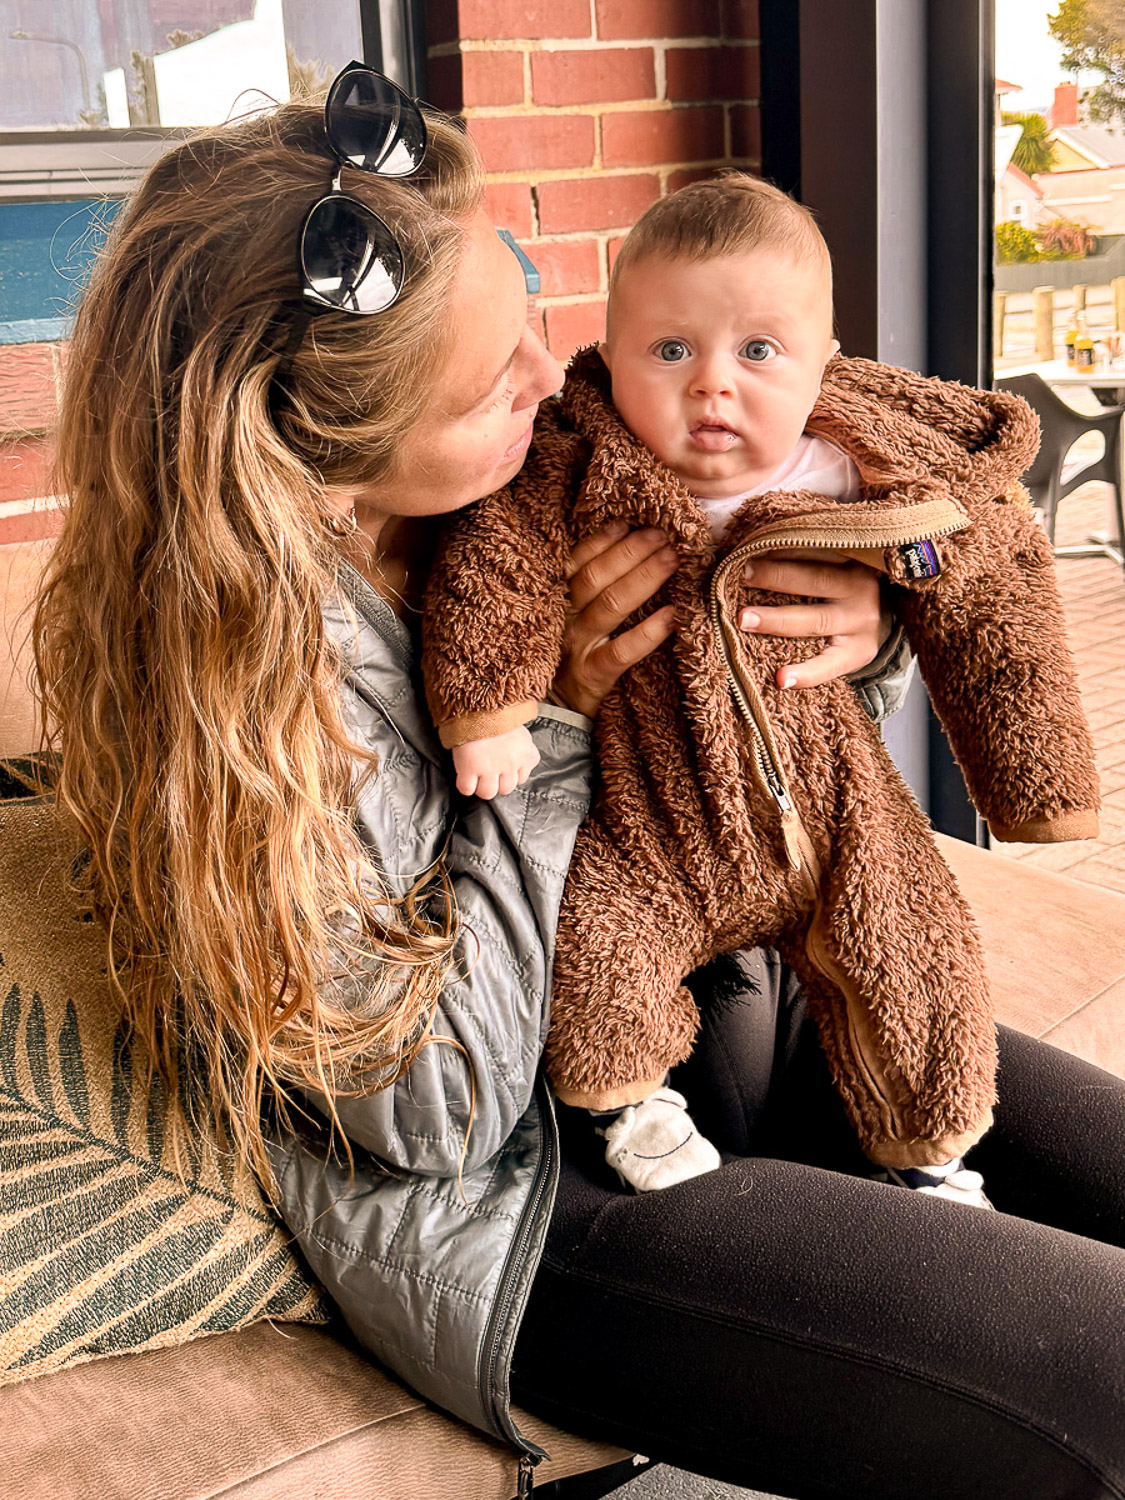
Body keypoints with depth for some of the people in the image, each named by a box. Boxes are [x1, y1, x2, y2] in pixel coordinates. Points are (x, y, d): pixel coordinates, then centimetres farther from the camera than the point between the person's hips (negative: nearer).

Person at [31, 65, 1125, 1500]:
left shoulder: (511, 483, -6)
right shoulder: (236, 675, -25)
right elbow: (438, 1105, -20)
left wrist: (861, 623, -13)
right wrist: (547, 726, -23)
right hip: (513, 1209, -7)